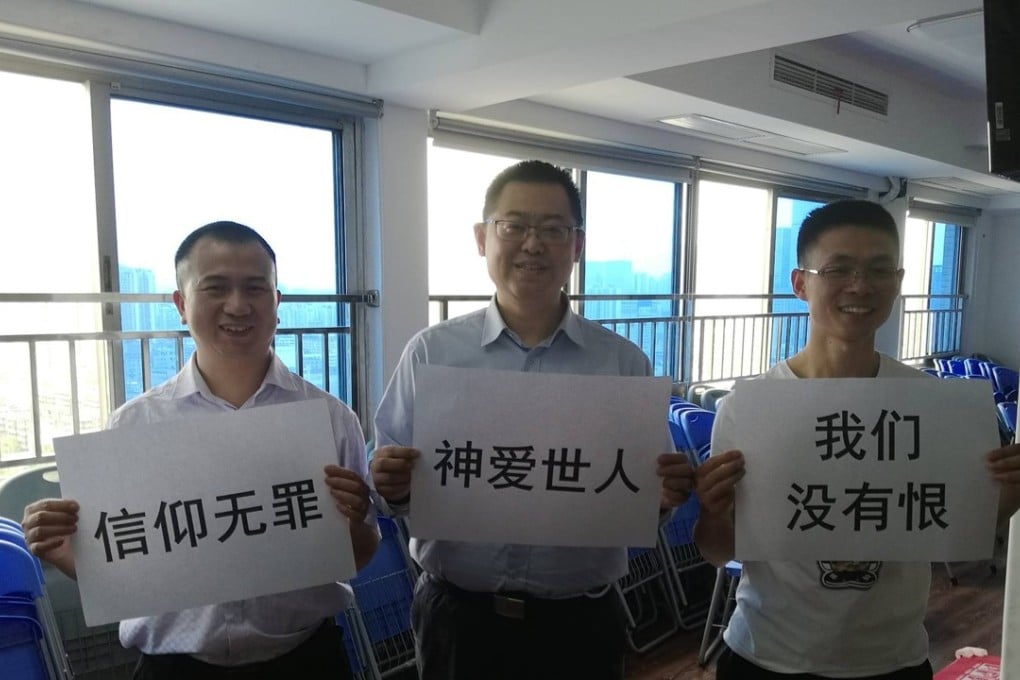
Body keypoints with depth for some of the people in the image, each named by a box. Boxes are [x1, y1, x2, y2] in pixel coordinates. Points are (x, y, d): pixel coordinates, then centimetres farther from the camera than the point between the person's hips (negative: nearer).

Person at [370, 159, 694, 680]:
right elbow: (391, 486, 1)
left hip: (580, 624, 1)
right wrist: (393, 488, -20)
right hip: (456, 619, 0)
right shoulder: (430, 352, -2)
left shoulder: (625, 363, -1)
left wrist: (664, 496, -17)